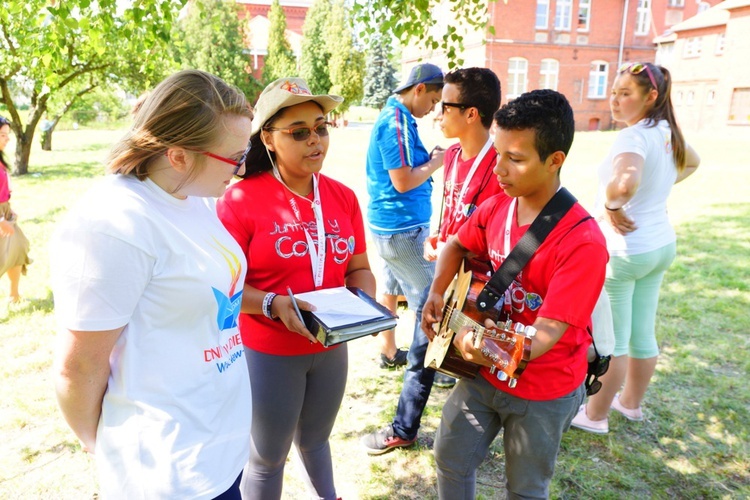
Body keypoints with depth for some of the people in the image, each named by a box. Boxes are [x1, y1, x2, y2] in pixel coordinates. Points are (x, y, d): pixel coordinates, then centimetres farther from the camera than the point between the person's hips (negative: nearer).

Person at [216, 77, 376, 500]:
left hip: (331, 348, 5)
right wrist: (273, 305, -29)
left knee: (315, 440, 29)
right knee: (268, 456, 17)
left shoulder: (343, 198, -2)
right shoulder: (242, 199, -17)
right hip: (268, 353, -4)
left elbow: (359, 268, 5)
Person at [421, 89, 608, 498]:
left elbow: (548, 331, -29)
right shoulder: (496, 208, -7)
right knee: (451, 460, 19)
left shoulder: (582, 242, -27)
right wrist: (437, 293, -3)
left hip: (544, 391, -5)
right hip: (484, 373, 5)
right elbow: (456, 245, 12)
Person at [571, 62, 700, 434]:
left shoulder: (634, 137, -23)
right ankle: (631, 403, 40)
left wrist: (611, 206, -25)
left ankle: (595, 416, 22)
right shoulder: (666, 132, 5)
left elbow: (624, 182, -45)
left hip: (622, 251, -9)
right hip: (661, 245, 9)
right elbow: (692, 163, 27)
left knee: (611, 340, 5)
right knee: (642, 333, 20)